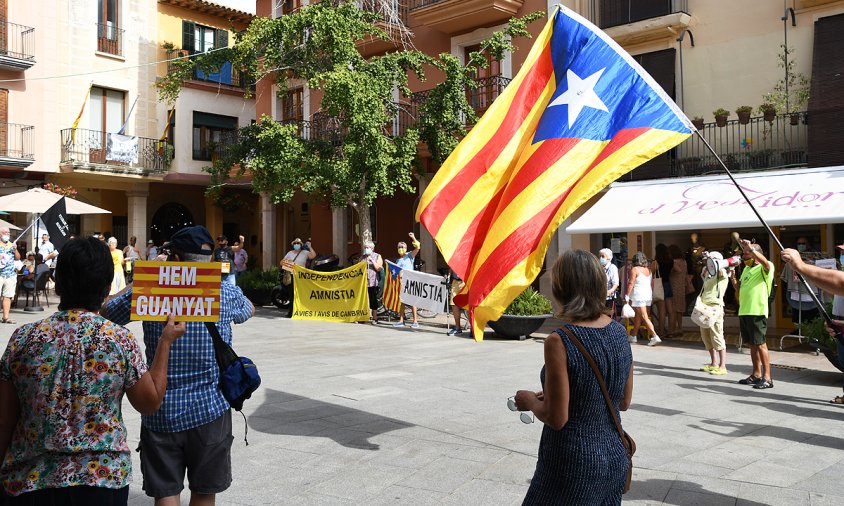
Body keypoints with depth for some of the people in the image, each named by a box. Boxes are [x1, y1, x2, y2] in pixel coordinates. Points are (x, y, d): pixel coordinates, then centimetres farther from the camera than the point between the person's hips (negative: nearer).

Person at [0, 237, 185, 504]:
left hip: (28, 481, 1)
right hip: (103, 480, -1)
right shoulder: (121, 340, -12)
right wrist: (165, 342, 7)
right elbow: (150, 402, -1)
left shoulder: (23, 339, -7)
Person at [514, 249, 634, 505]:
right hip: (615, 458, 7)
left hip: (574, 467, -6)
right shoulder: (619, 332, -1)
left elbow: (556, 418, -20)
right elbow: (624, 402, 9)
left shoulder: (559, 342, -21)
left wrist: (530, 401, 0)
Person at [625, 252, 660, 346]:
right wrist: (651, 294, 23)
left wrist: (627, 295, -11)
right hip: (648, 295, 7)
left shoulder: (634, 269, -10)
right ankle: (633, 336, 25)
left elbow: (631, 283, -14)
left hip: (638, 296, -7)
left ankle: (655, 337, -15)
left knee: (644, 317, -7)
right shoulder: (648, 270, 10)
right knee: (637, 316, 17)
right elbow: (652, 284, 14)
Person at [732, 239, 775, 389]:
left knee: (760, 344, -8)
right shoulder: (746, 268, 19)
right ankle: (756, 375, 21)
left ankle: (767, 378, -5)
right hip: (744, 311, 8)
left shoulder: (764, 268, -6)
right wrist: (732, 276, 10)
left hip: (757, 312, -8)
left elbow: (765, 263, -31)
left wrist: (750, 248, -37)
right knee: (752, 344, 13)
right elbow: (739, 288, 24)